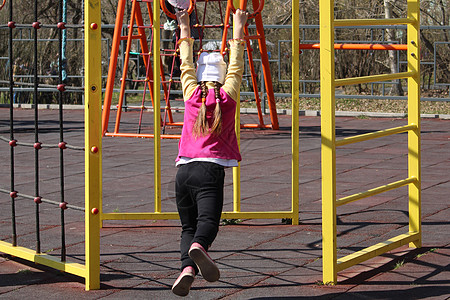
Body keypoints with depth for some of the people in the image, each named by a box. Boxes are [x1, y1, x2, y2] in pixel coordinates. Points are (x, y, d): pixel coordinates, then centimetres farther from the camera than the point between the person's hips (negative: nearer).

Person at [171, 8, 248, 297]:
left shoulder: (192, 94, 13)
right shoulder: (228, 96, 9)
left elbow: (187, 64, 26)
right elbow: (236, 66, 21)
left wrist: (185, 29, 37)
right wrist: (238, 29, 29)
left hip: (184, 169, 3)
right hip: (210, 169, -3)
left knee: (188, 226, 6)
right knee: (208, 219, -18)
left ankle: (187, 267, -20)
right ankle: (199, 246, -50)